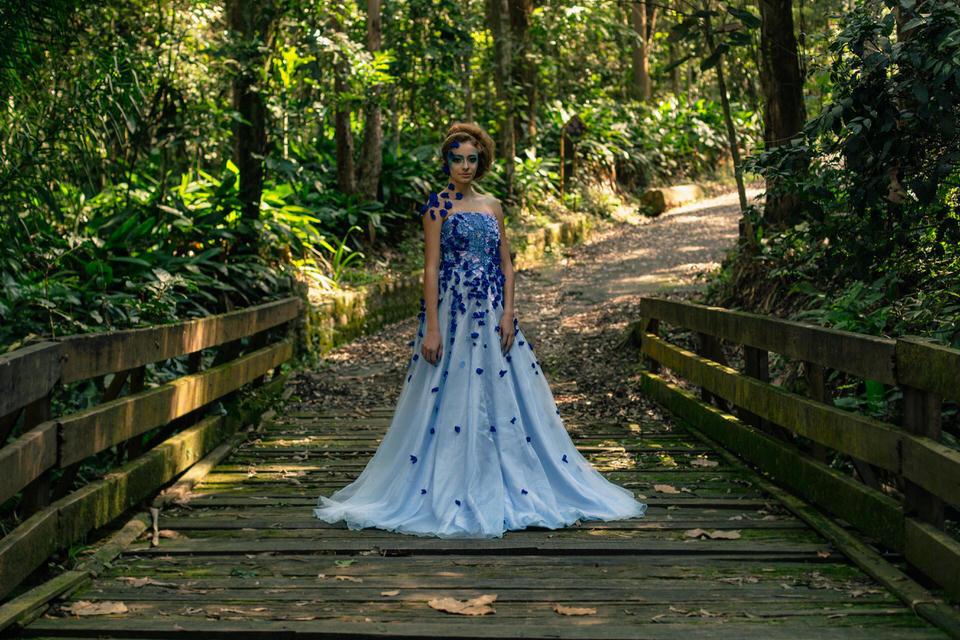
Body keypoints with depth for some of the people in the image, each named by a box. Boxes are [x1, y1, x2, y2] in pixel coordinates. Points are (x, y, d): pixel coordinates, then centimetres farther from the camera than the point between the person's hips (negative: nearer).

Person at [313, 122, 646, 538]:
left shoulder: (492, 207, 13)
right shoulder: (438, 206, -1)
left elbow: (506, 264, 12)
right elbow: (431, 268, -7)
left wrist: (508, 313, -3)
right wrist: (431, 328, -14)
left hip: (493, 315, 5)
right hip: (453, 312, -5)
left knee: (502, 399, 4)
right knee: (452, 401, -4)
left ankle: (499, 490, 12)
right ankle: (451, 493, 3)